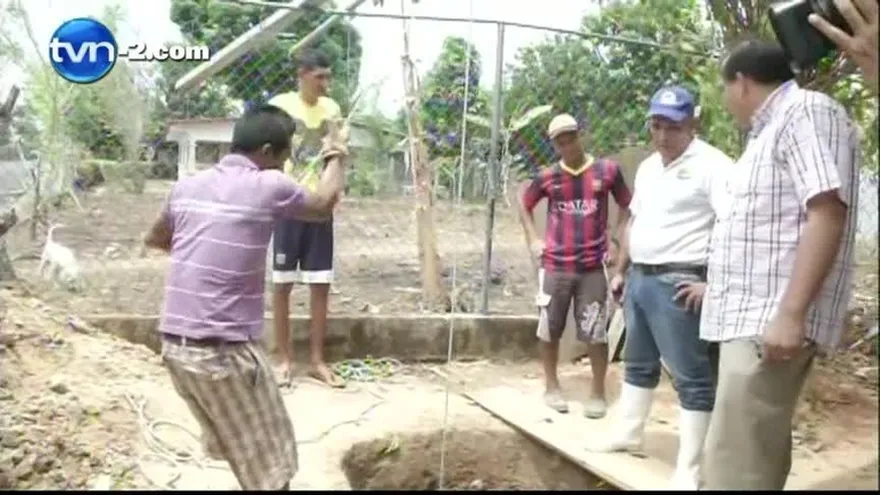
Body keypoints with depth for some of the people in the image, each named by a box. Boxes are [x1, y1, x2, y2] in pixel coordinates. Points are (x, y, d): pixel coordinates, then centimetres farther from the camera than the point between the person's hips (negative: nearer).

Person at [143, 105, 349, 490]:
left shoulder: (188, 186, 8)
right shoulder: (269, 187, -9)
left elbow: (153, 239, 26)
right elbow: (323, 205, 11)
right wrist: (336, 160, 29)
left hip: (174, 345, 7)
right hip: (224, 350, -7)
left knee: (242, 448, 25)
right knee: (269, 463, 8)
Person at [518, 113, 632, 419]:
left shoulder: (607, 170, -2)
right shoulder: (548, 177, 1)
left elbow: (627, 206, 10)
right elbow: (524, 204, 17)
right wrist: (533, 239, 8)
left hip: (593, 267, -1)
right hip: (555, 266, 1)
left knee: (595, 333, 0)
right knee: (550, 329, 9)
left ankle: (598, 393, 14)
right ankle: (552, 387, 25)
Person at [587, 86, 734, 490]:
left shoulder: (711, 165, -13)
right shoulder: (647, 167, 15)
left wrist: (713, 282, -24)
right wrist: (621, 271, 22)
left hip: (678, 284, -9)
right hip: (639, 278, 9)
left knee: (692, 376, -3)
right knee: (638, 362, 21)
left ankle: (689, 470, 2)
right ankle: (629, 432, 37)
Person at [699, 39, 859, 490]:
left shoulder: (808, 112, -7)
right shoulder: (770, 130, 23)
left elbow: (827, 213, -19)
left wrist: (790, 313, -25)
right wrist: (715, 289, 41)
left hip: (773, 321, -10)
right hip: (751, 316, 10)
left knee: (734, 460, -13)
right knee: (756, 451, 14)